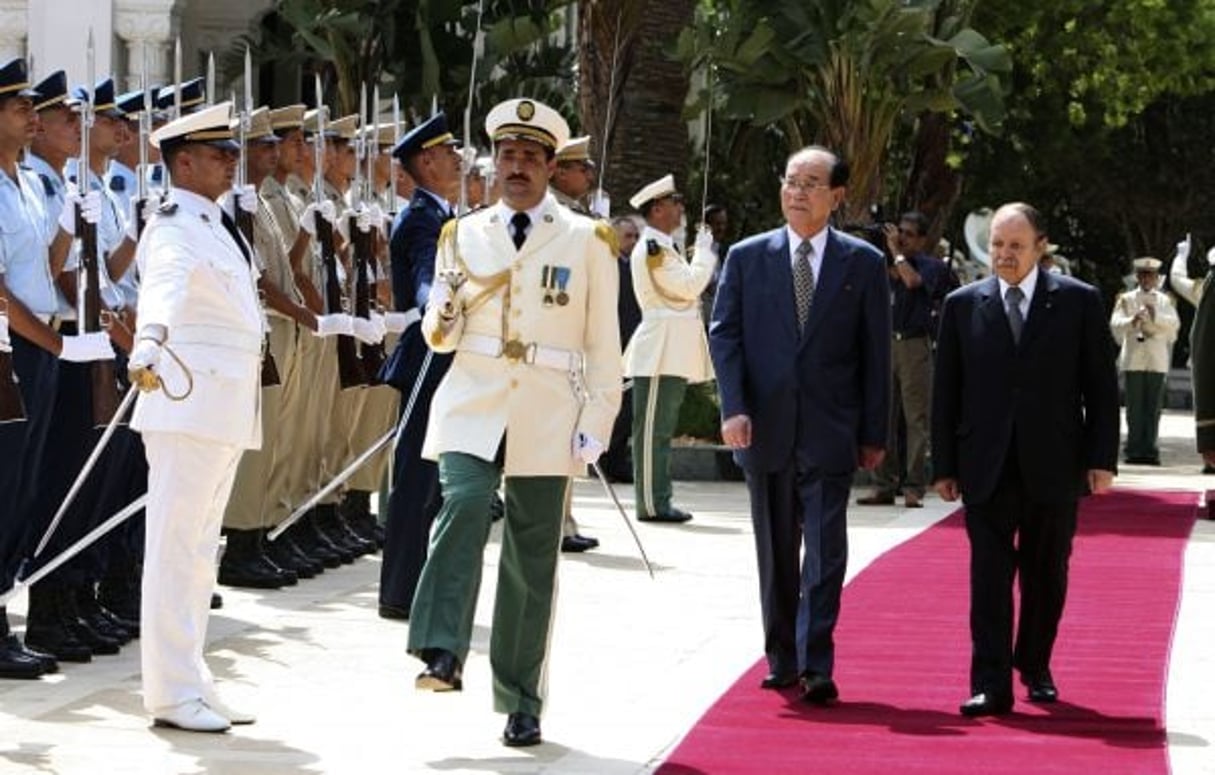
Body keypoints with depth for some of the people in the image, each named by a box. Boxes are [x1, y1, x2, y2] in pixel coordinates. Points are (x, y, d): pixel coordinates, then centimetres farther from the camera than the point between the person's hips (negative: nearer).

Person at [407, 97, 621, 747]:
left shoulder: (587, 242, 4)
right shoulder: (463, 235, 10)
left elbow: (603, 345, 5)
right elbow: (439, 337, 14)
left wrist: (596, 423, -2)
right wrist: (444, 312, -9)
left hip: (547, 419, -1)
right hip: (472, 407, 1)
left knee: (532, 560, 3)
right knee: (463, 506, -27)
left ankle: (521, 704, 11)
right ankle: (443, 654, -28)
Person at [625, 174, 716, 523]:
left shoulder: (662, 247, 20)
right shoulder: (652, 248, -13)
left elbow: (684, 289, 25)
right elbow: (689, 285, -18)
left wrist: (704, 257, 15)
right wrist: (703, 250, -6)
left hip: (671, 355, 11)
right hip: (659, 353, -11)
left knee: (662, 429, 12)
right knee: (652, 429, -8)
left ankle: (658, 502, 15)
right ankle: (650, 503, -7)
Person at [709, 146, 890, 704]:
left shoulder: (863, 263, 4)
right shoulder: (747, 258, 6)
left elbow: (875, 352, 5)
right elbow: (724, 335, 3)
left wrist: (874, 433, 2)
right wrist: (733, 409, -10)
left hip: (829, 432, -2)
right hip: (765, 429, 2)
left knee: (825, 550, -9)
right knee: (776, 554, 10)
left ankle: (816, 667, -10)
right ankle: (782, 660, 20)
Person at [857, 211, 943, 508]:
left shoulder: (931, 264, 2)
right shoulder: (887, 263, 14)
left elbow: (912, 280, -18)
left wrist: (896, 250, -9)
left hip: (914, 344, -4)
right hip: (886, 343, 5)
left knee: (916, 418, -5)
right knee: (884, 417, 5)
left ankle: (914, 488, -5)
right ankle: (884, 486, 9)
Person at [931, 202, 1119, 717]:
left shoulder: (1079, 302, 2)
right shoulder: (963, 305, 5)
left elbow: (1101, 385, 3)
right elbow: (946, 391, 7)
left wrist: (1101, 458, -3)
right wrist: (945, 465, 2)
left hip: (1053, 466, 0)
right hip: (986, 468, 0)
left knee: (1046, 575, 10)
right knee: (989, 576, -5)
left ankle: (1035, 667, 27)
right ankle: (991, 684, -6)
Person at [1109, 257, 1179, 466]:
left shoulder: (1164, 300, 13)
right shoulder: (1127, 299, 10)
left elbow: (1174, 323, -1)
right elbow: (1115, 325, -3)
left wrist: (1155, 315, -16)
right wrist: (1133, 320, -22)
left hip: (1157, 360, 1)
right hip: (1133, 359, -1)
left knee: (1153, 407, -1)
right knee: (1135, 407, -3)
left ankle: (1149, 449, 1)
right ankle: (1133, 450, -2)